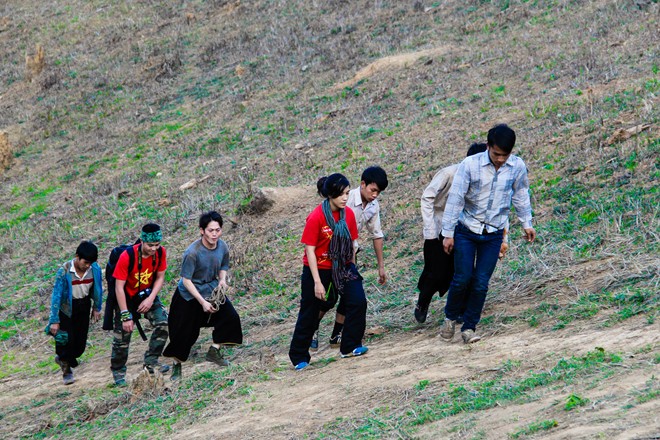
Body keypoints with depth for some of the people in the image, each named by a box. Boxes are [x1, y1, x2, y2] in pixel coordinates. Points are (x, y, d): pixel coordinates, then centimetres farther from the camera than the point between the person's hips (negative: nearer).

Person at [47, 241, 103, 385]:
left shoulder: (95, 269, -15)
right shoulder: (64, 271, -26)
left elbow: (98, 289, 4)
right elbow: (56, 296, -22)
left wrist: (96, 308, 11)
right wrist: (54, 321, -21)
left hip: (83, 308, 4)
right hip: (66, 308, -4)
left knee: (80, 342, 7)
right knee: (66, 340, -5)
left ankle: (63, 358, 36)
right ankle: (66, 371, 16)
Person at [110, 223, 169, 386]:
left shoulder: (160, 252, -16)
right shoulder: (127, 256, -29)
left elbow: (160, 278, -2)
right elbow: (119, 287, -26)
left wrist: (151, 299, -17)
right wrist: (125, 315, -27)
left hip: (148, 296, 4)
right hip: (128, 298, -4)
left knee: (163, 324, -16)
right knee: (122, 336, -3)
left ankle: (150, 363, -4)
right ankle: (118, 373, 16)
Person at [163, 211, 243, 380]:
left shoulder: (223, 247, -9)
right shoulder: (192, 252, -27)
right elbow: (186, 280, -23)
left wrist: (222, 280, -13)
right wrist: (202, 302, -25)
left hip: (211, 290, 5)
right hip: (189, 296, -5)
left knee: (230, 316, -10)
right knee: (185, 332, 1)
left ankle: (214, 350, 7)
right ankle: (177, 365, 21)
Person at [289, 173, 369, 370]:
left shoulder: (348, 214, -5)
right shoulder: (316, 217, -20)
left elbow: (351, 244, 6)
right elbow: (309, 250, -17)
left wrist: (352, 269, 10)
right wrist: (317, 282, -18)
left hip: (342, 267, 4)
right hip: (317, 270, -4)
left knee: (358, 301, -14)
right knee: (309, 313, 6)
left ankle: (350, 346, -1)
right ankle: (299, 357, 20)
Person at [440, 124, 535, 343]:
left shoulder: (517, 167, -8)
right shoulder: (470, 165, -17)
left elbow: (521, 195, 10)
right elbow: (455, 198, -11)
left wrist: (526, 223, 17)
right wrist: (448, 233, -9)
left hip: (494, 234, 2)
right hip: (466, 231, -2)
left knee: (481, 283, -2)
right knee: (462, 278, -6)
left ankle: (469, 327, 10)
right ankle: (450, 317, 18)